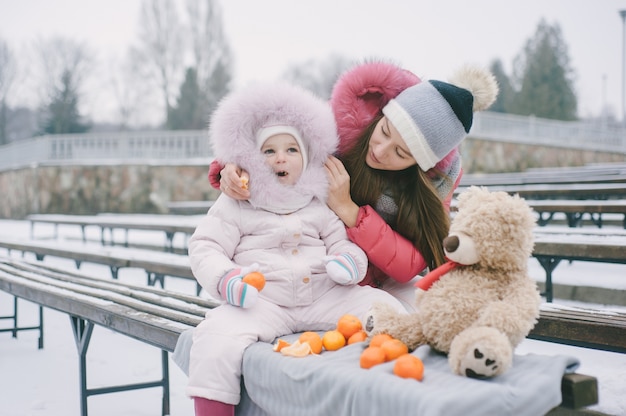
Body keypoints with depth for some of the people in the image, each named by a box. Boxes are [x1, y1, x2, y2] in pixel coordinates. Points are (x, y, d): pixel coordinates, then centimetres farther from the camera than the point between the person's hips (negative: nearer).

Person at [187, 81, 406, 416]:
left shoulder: (318, 206, 16)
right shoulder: (234, 206, 6)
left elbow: (340, 240, 17)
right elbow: (205, 248, 1)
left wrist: (351, 258, -9)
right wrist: (225, 279, -20)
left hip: (323, 297, 3)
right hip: (260, 303, -3)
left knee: (380, 305, -14)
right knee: (217, 336, -30)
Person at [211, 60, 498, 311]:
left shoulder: (439, 177, -15)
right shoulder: (345, 117, -18)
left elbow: (409, 267, -19)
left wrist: (348, 210, -29)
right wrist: (234, 169, -27)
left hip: (380, 288, 2)